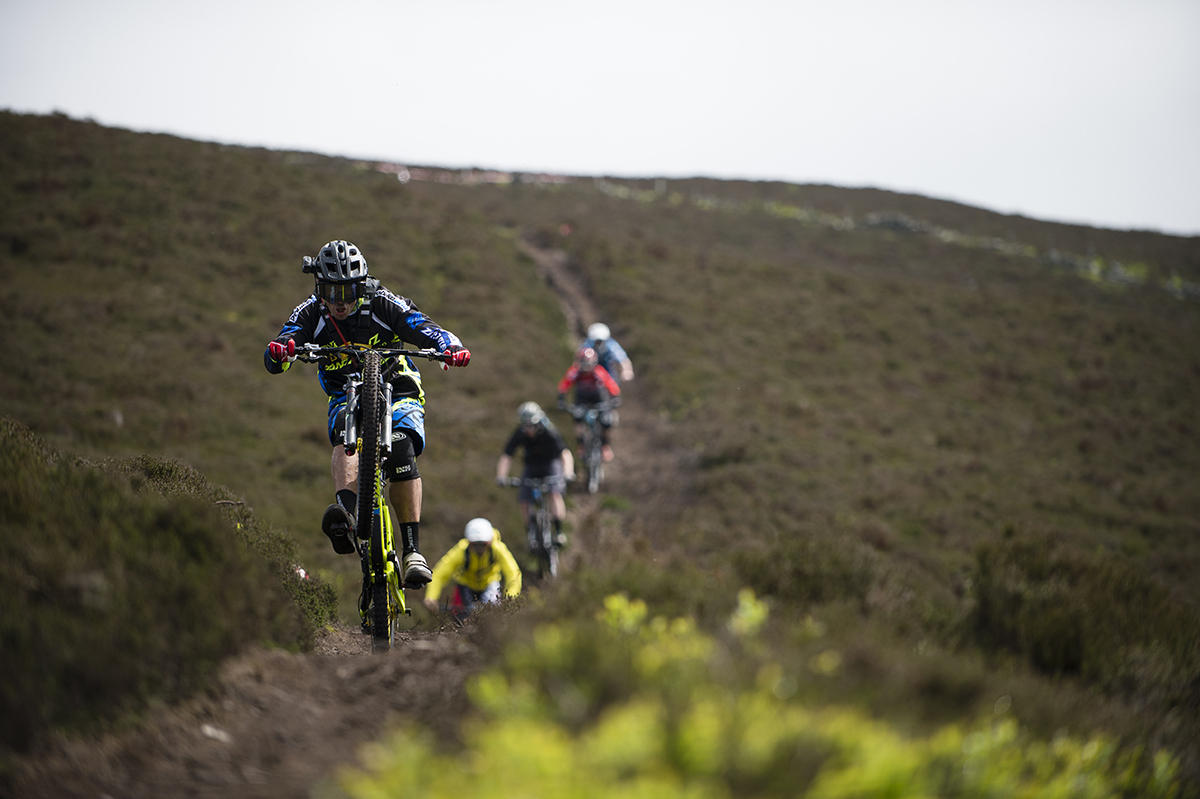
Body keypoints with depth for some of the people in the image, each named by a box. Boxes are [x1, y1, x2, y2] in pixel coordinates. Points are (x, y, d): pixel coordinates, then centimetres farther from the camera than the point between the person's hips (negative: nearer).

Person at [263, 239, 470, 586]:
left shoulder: (382, 305, -15)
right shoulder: (311, 314, -12)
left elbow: (428, 330, -23)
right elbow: (275, 361, -24)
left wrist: (451, 347, -46)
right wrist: (280, 352, -49)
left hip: (397, 392, -1)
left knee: (401, 450, -27)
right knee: (347, 429, -34)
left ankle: (412, 550, -23)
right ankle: (344, 516, -55)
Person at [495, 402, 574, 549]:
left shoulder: (549, 433, -30)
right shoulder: (519, 435, -22)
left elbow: (565, 453, -41)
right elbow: (506, 457, -24)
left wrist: (568, 472, -60)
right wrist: (501, 476, -42)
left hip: (551, 463, -3)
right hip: (532, 466, 3)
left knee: (555, 493, -28)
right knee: (524, 501, -9)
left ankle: (558, 531, -20)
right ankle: (532, 536, 9)